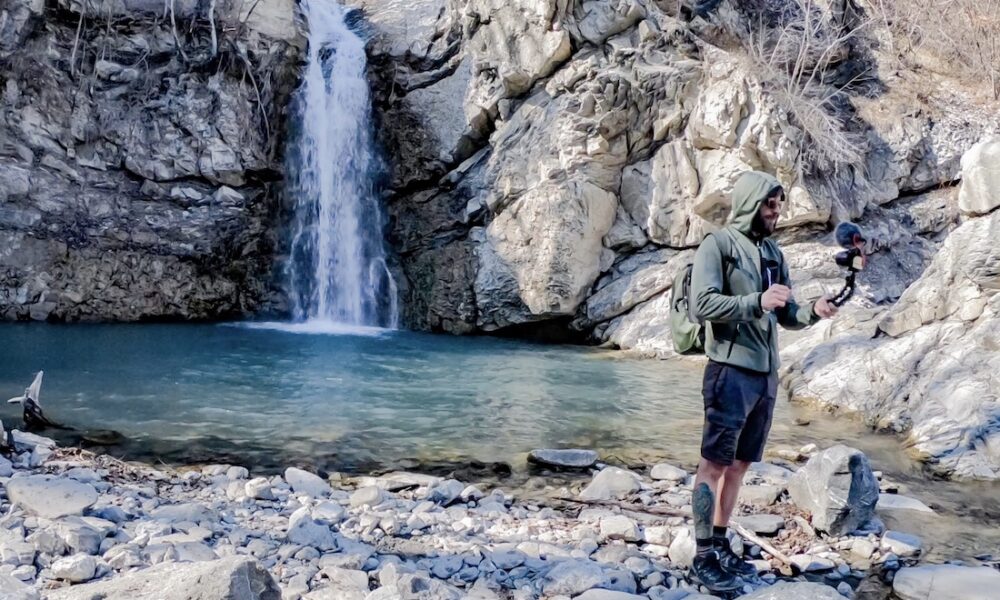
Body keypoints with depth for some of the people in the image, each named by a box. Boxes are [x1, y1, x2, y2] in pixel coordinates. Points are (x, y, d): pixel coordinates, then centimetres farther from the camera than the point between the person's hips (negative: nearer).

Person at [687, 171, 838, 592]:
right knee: (714, 463, -3)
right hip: (730, 371, -7)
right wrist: (757, 301, -25)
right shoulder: (718, 245, -6)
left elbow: (787, 316, 15)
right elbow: (702, 304, -16)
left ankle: (721, 545, 22)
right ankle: (703, 557, 2)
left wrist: (813, 312, -6)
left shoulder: (773, 252, 15)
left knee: (740, 464, 12)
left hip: (766, 374, 7)